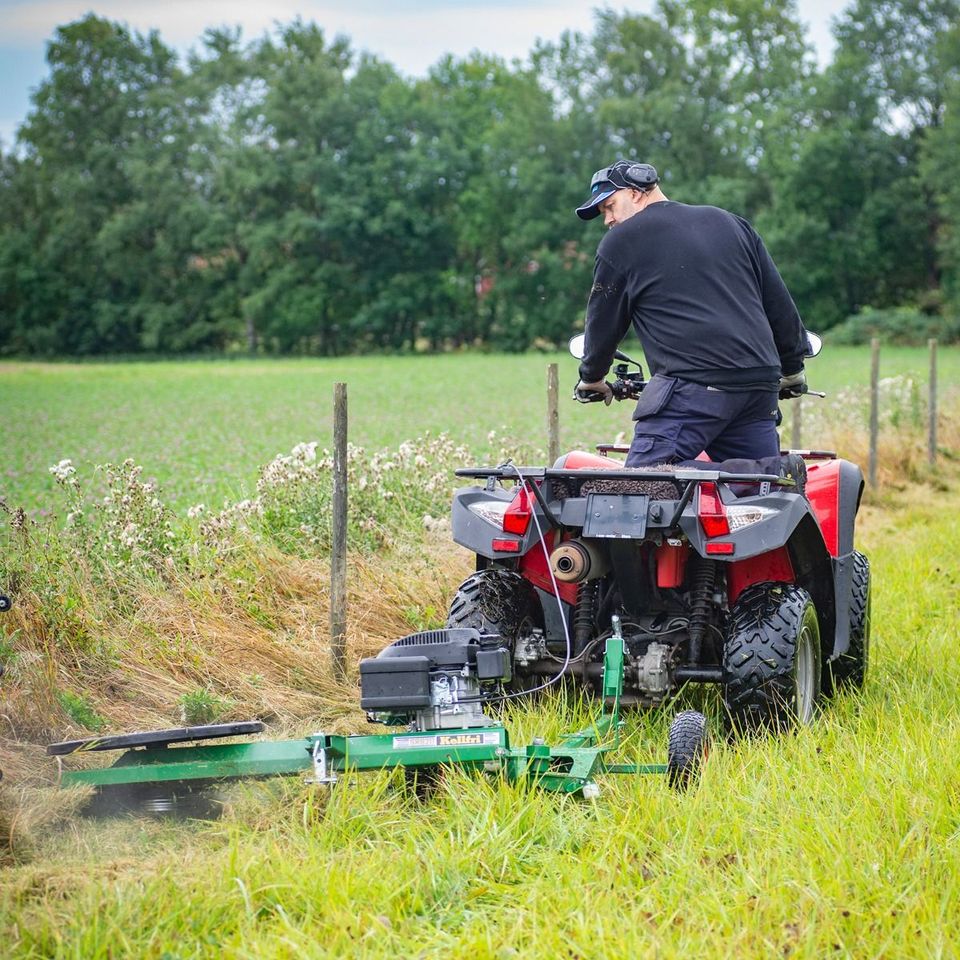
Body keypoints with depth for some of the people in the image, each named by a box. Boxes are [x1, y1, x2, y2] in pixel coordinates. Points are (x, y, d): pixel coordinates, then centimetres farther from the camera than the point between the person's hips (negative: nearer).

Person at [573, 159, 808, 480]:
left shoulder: (622, 241, 8)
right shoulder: (732, 224, 24)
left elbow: (604, 321, 15)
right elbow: (780, 304, 24)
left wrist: (591, 378, 32)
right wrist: (793, 370, 33)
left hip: (692, 385, -6)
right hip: (760, 385, 6)